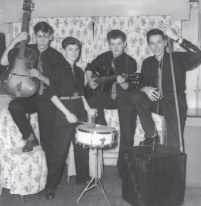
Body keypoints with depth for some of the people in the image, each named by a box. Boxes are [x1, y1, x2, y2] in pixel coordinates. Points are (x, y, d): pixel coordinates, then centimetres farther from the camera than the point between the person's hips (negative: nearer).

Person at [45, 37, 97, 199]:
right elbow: (53, 95, -10)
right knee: (60, 151, -4)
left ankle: (82, 177, 30)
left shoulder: (79, 71, 12)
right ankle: (51, 186, 7)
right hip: (64, 112, -6)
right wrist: (67, 113, -18)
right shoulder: (58, 69, -5)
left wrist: (88, 109, 2)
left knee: (82, 147, 12)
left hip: (80, 112, 6)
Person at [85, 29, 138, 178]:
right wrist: (90, 80, -1)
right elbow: (90, 68, 17)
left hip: (125, 98, -3)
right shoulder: (104, 57, 0)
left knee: (127, 134, -8)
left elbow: (130, 88, -14)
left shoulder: (130, 62, -11)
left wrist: (122, 83, -35)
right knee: (91, 101, -25)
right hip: (107, 95, 4)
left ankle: (123, 166, 10)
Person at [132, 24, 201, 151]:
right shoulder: (147, 63, 8)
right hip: (156, 101, 4)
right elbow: (142, 83, 10)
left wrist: (176, 37, -30)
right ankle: (151, 134, -12)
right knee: (137, 97, -24)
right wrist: (145, 89, -16)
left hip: (175, 103, -4)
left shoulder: (177, 58, -7)